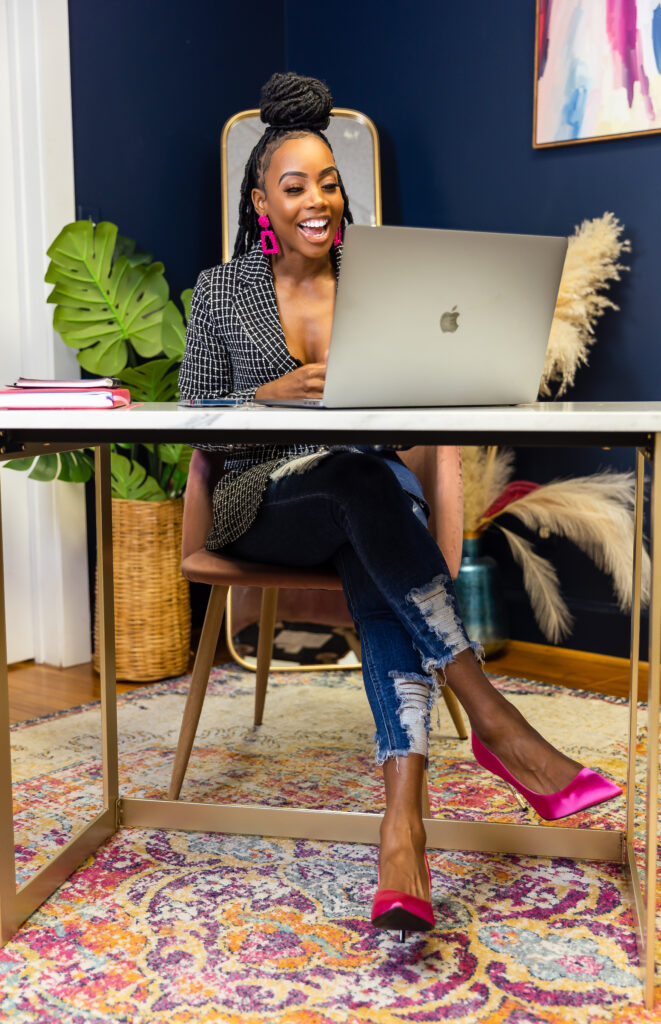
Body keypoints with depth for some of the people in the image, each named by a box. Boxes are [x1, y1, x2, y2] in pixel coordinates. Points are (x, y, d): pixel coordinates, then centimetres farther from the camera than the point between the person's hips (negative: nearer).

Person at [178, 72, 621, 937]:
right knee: (363, 480, -38)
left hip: (372, 491, 2)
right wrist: (278, 393, -14)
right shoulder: (220, 291, 10)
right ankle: (494, 721, -38)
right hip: (264, 501, -1)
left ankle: (402, 824, -47)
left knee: (377, 572, -37)